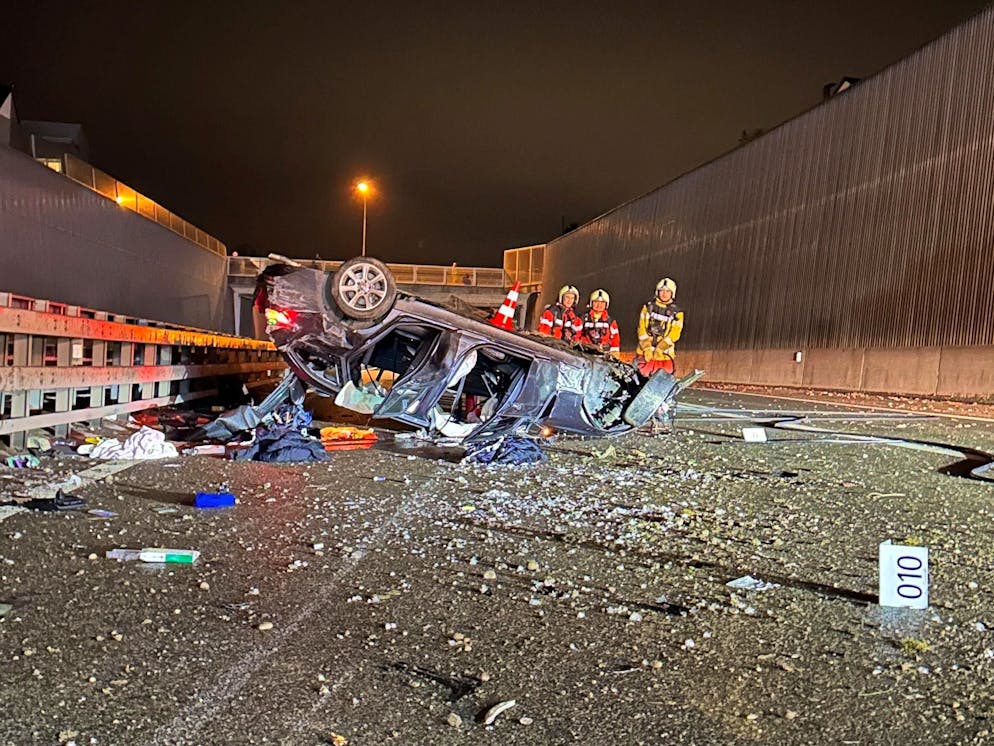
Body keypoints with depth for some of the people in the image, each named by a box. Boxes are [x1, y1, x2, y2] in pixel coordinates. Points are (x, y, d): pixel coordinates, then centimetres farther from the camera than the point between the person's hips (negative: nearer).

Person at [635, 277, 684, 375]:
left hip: (664, 354, -1)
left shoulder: (677, 312, 2)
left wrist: (659, 349, -17)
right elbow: (642, 329, 1)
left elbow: (674, 334, -7)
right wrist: (646, 348, -11)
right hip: (645, 352, 1)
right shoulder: (648, 307, 7)